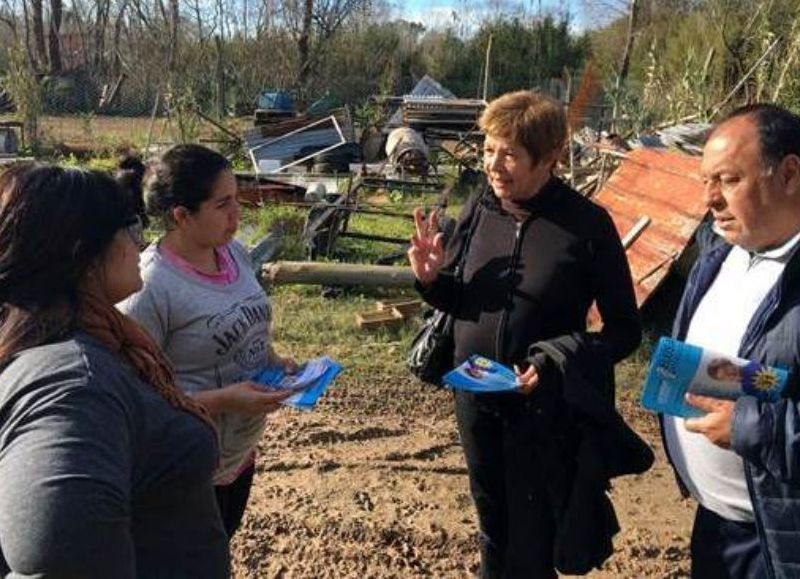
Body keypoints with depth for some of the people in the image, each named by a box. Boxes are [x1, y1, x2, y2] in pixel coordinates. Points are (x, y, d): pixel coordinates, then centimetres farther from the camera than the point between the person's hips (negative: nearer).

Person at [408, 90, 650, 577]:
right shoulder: (478, 210, -4)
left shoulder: (587, 224, -16)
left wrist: (557, 365, -24)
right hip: (475, 400, 4)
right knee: (492, 524, 24)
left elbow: (626, 329, -10)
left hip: (545, 408, -4)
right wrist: (431, 279, -14)